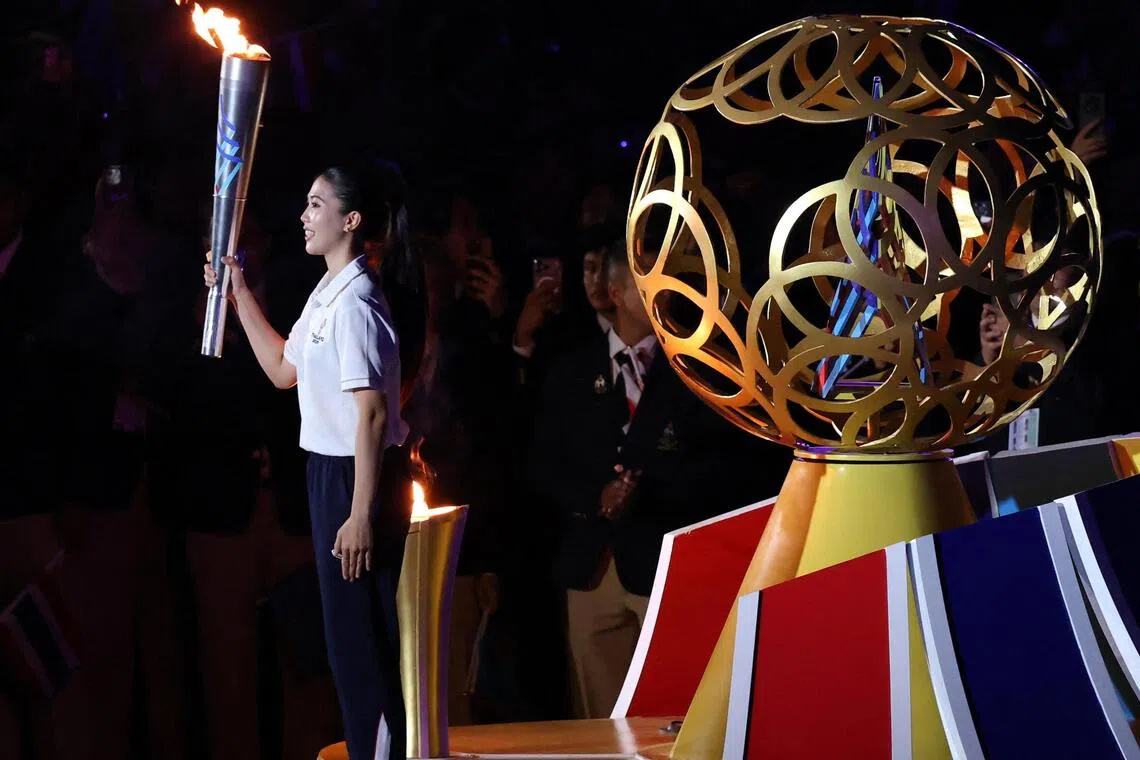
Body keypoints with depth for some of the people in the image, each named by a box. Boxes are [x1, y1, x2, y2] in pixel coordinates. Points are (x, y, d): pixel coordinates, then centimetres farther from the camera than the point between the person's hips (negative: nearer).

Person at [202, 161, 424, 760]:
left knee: (362, 636, -2)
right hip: (327, 471, 10)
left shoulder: (355, 305, -18)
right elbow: (284, 370, 23)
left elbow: (373, 414, -22)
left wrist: (362, 513, -23)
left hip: (356, 477, -10)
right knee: (348, 634, 15)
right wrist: (239, 294, 22)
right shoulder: (325, 295, 12)